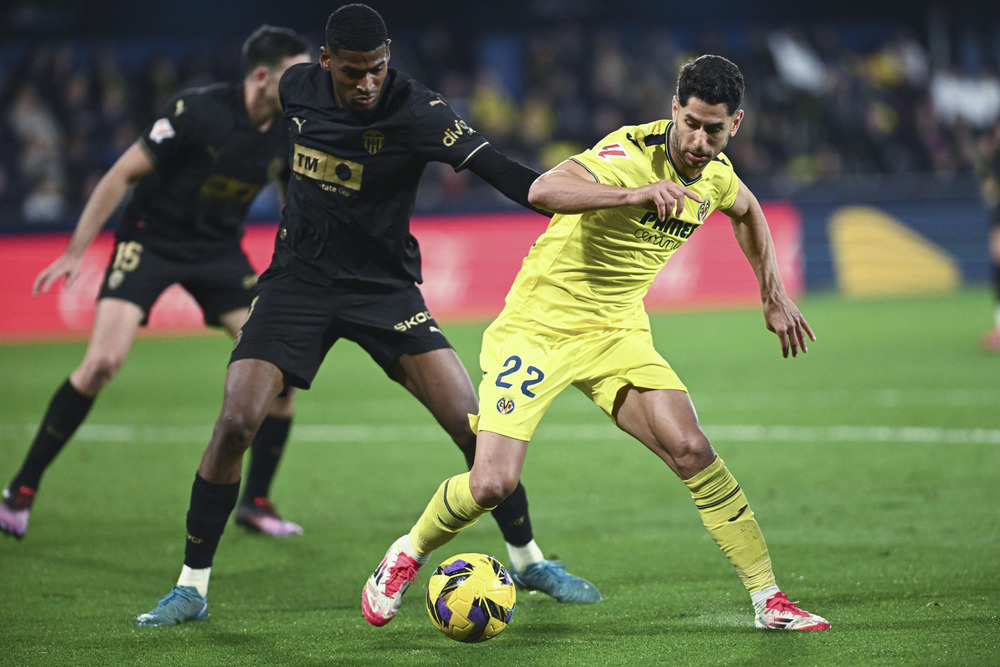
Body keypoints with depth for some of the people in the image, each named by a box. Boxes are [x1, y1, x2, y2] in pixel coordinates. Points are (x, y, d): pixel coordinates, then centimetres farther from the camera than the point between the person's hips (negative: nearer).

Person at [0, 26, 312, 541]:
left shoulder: (289, 134, -7)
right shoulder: (198, 110, -23)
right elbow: (123, 174, -15)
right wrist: (74, 253, -14)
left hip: (219, 251, 5)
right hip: (150, 239, -5)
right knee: (103, 361, -20)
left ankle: (255, 503, 10)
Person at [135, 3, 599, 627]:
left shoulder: (414, 110, -18)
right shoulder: (296, 86, -5)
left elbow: (494, 166, -29)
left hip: (384, 288, -2)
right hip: (299, 279, 2)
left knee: (471, 423, -12)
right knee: (235, 423, -15)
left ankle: (528, 560, 10)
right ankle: (193, 587, -1)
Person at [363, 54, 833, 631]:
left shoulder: (716, 173, -1)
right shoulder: (630, 153, -25)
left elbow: (747, 211, 26)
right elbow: (543, 191, -45)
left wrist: (774, 296, 24)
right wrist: (636, 193, -56)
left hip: (618, 334, 5)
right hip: (537, 328, -5)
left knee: (692, 452, -13)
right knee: (492, 484, -13)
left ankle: (769, 600, -4)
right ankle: (407, 556, 17)